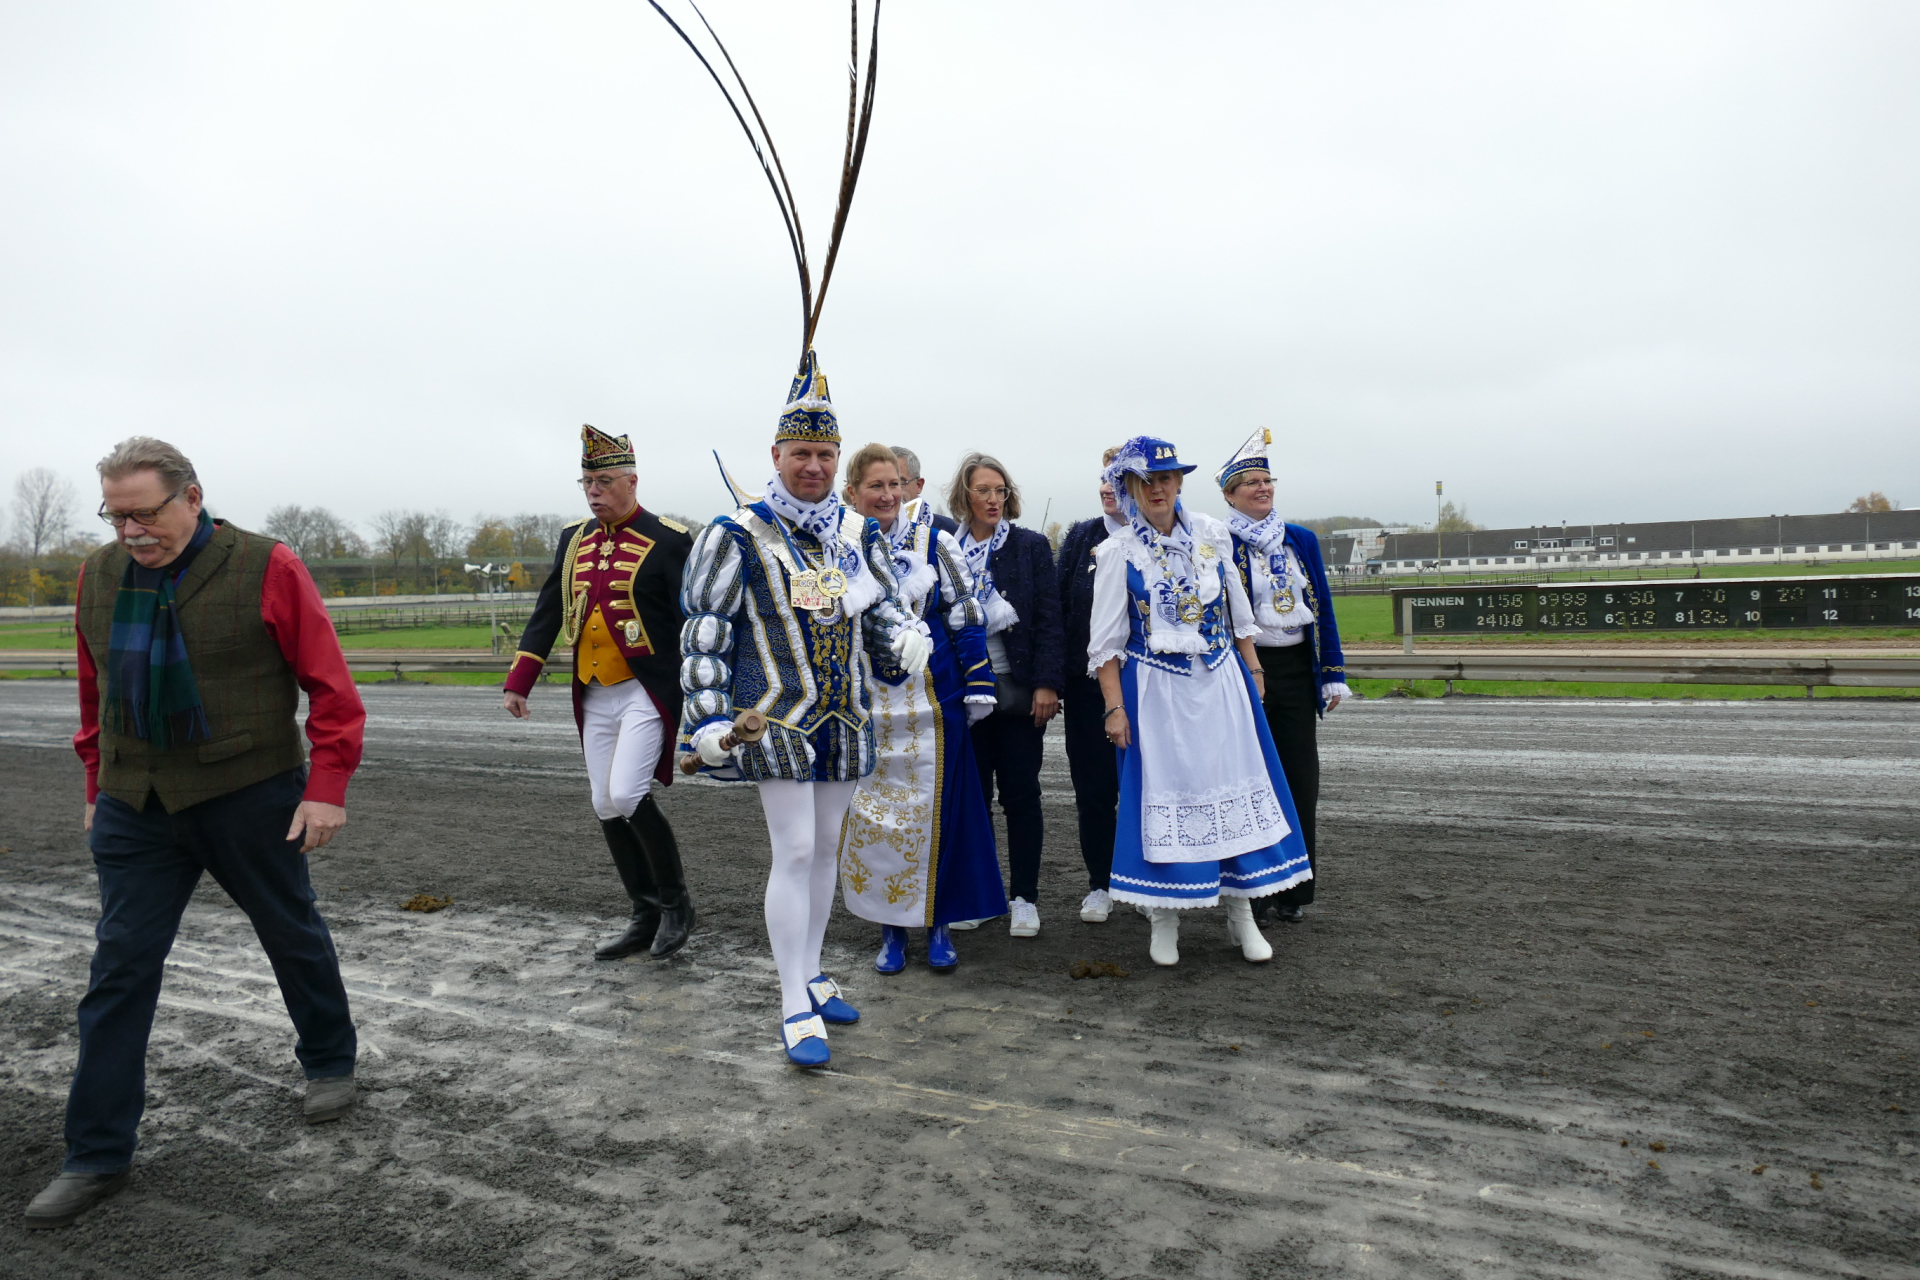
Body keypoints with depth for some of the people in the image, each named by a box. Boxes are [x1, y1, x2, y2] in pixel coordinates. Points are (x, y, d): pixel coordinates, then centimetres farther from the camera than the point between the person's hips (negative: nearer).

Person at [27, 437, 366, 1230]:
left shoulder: (265, 569, -12)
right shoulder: (99, 575, 3)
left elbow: (329, 684, -11)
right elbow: (96, 690, 15)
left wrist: (326, 787, -14)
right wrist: (98, 786, 16)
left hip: (252, 799, -4)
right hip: (135, 810, 4)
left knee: (293, 936, 13)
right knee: (119, 970, 5)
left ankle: (329, 1063, 37)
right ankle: (97, 1157, 16)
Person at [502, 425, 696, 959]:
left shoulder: (669, 539, -7)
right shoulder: (574, 539, 11)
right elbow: (547, 613, 14)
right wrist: (518, 683, 10)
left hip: (647, 691, -6)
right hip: (594, 696, 7)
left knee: (627, 796, -17)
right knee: (606, 808, 7)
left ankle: (676, 903, 4)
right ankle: (645, 917, 20)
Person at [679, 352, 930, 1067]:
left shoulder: (860, 533, 7)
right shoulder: (739, 535, -8)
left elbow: (880, 607, 15)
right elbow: (705, 631, -7)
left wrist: (906, 638, -9)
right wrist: (709, 717, -13)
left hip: (843, 717, 6)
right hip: (777, 718, -5)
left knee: (825, 848, 14)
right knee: (795, 852, -8)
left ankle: (810, 976, 30)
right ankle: (796, 1010, 2)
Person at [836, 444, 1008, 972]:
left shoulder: (933, 542, 1)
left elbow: (965, 616, 2)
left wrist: (978, 685, -2)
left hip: (931, 702, -1)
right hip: (864, 706, 1)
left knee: (935, 810, 4)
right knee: (870, 814, 5)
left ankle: (938, 923, 20)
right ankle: (890, 927, 21)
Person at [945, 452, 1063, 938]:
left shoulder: (1031, 546, 1)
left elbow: (1048, 618, -2)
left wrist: (1047, 684, -10)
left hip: (1018, 690, -1)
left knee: (1020, 793, 4)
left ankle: (1025, 898, 14)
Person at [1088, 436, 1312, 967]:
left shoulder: (1212, 534, 3)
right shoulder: (1118, 553, -4)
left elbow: (1238, 610, 13)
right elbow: (1106, 641, -4)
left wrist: (1252, 670, 10)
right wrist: (1115, 707, -8)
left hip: (1221, 682, 3)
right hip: (1156, 691, -3)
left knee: (1235, 787, 4)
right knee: (1163, 793, 2)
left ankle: (1241, 913, 17)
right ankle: (1164, 921, 16)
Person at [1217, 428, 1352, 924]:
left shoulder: (1302, 540, 10)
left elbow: (1322, 608, 11)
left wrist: (1333, 675, 7)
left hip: (1297, 669, 4)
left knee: (1301, 777, 5)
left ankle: (1294, 888, 17)